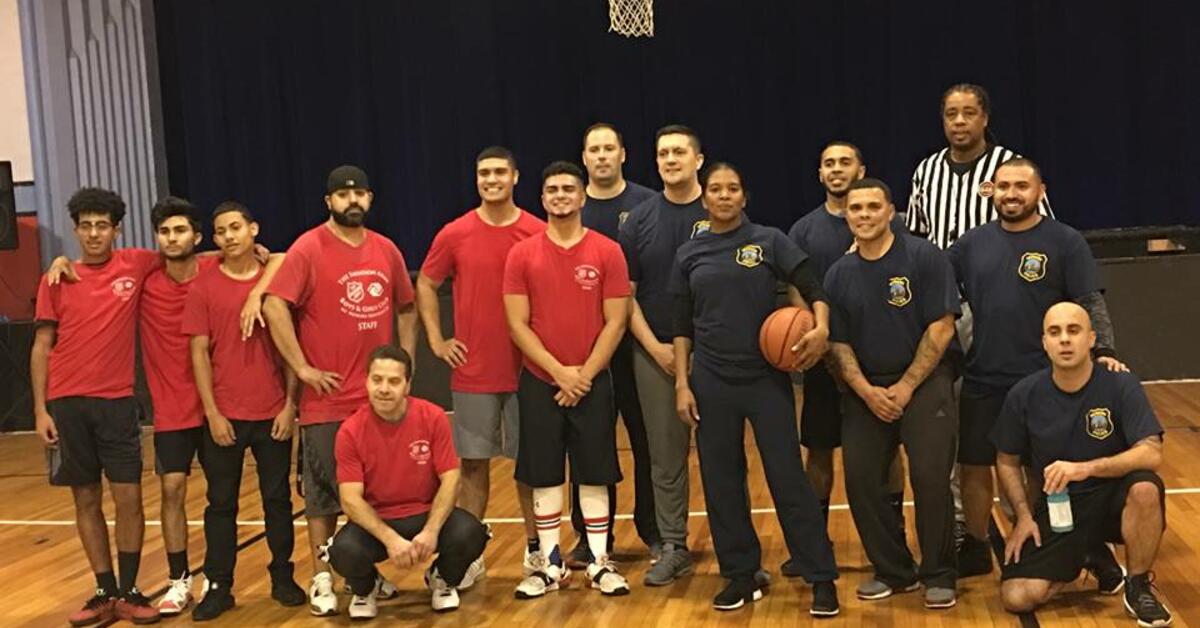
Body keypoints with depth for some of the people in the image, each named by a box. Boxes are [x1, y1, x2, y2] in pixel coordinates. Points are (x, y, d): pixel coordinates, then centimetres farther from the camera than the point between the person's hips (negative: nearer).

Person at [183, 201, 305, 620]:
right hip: (224, 414, 0)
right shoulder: (203, 287, 0)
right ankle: (218, 586, 14)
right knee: (221, 503, 6)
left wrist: (290, 404, -3)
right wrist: (212, 412, -7)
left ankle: (282, 578, 22)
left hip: (273, 413, 1)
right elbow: (199, 353, -1)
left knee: (278, 498, 9)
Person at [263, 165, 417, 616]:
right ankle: (321, 579, 14)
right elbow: (274, 307, -16)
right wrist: (302, 368, -17)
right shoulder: (308, 248, -8)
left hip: (379, 397, 5)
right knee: (322, 491, 4)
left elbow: (406, 309, 18)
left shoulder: (386, 250, 7)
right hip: (327, 399, -5)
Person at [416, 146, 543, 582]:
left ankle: (535, 547, 21)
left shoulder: (538, 233, -3)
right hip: (472, 372, 1)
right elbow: (425, 286, 11)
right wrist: (436, 341, 4)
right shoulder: (454, 235, 0)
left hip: (526, 370, 0)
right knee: (473, 464, 7)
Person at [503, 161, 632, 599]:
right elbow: (517, 324, -4)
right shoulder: (522, 255, 0)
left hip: (592, 381, 0)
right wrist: (559, 371, -12)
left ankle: (599, 563, 16)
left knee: (594, 474, 6)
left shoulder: (607, 252, -2)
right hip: (539, 382, 1)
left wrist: (584, 374, -11)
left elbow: (615, 322, -4)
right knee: (544, 476, 6)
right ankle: (551, 565, 16)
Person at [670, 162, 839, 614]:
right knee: (722, 482, 7)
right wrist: (681, 384, 1)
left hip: (767, 378, -2)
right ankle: (741, 574, 21)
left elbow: (813, 289, -6)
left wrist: (821, 327, -25)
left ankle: (822, 578, 6)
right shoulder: (689, 254, 7)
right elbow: (682, 326, 8)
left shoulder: (769, 241, 0)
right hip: (711, 382, 3)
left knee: (788, 478, -3)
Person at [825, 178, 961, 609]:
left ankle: (938, 575, 7)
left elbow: (941, 329, -10)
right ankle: (893, 571, 16)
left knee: (930, 477, -12)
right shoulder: (839, 275, 7)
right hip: (867, 388, 4)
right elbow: (839, 344, 8)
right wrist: (866, 391, -8)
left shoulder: (924, 257, -6)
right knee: (859, 477, -2)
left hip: (924, 380, -4)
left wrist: (906, 387, -12)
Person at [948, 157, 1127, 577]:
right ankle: (975, 548, 27)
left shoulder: (1065, 242, -4)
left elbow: (1092, 303, -8)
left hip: (1045, 382, -3)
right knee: (974, 467, 10)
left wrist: (1103, 349, -21)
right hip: (982, 381, 4)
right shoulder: (972, 243, 5)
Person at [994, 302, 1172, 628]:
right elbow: (1007, 462, 7)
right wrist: (1024, 515, -5)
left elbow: (1152, 454, -23)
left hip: (1111, 498, -1)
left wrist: (1086, 468, -33)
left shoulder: (1121, 385, -12)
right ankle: (1087, 558, 15)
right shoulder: (1024, 395, -6)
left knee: (1145, 488, -37)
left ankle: (1138, 588, -10)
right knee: (1017, 598, -16)